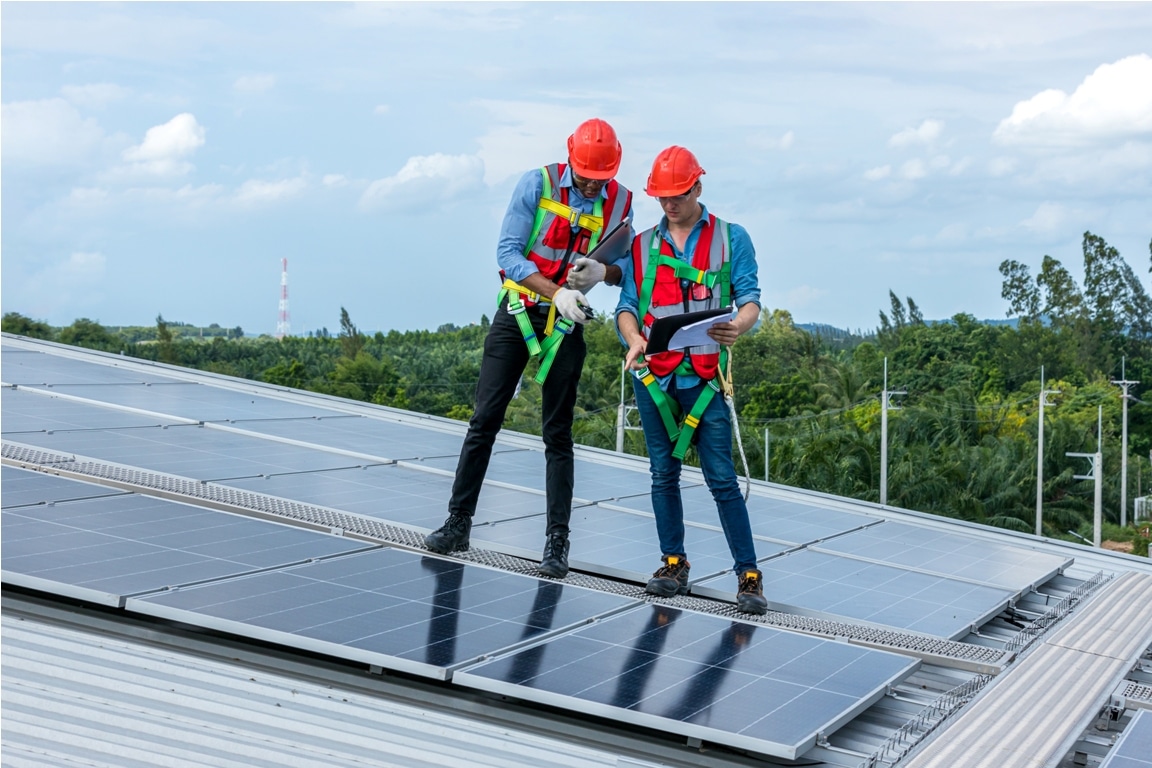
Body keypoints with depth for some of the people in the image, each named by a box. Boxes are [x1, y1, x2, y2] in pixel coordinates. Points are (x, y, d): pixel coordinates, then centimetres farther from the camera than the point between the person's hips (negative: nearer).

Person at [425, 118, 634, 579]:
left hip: (566, 325, 1)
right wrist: (556, 292, -22)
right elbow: (507, 252, -11)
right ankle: (458, 521, 8)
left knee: (558, 434, 2)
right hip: (516, 312, -1)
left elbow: (626, 268, 7)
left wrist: (602, 271, -17)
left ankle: (557, 541, 5)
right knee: (485, 421, -1)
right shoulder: (537, 184, -8)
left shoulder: (619, 202, -1)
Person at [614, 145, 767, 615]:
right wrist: (633, 339, -13)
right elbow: (627, 306, 10)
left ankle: (748, 575, -3)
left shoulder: (731, 239, 7)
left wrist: (737, 326, -24)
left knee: (721, 478, -6)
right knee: (663, 473, 7)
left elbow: (749, 299, -1)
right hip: (653, 374, 3)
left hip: (705, 376, -3)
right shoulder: (642, 245, 14)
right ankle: (673, 563, 17)